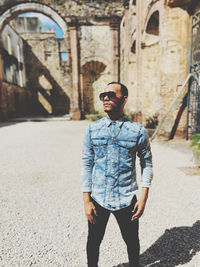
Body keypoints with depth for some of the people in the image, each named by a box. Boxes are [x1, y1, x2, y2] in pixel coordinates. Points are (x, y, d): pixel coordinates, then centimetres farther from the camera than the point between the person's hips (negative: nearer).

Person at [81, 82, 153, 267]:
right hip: (98, 199, 1)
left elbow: (147, 163, 3)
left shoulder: (138, 131, -6)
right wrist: (86, 200, -3)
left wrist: (144, 197, -2)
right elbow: (86, 164, -2)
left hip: (126, 200, 0)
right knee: (94, 241, 20)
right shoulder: (92, 130, -3)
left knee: (132, 241, 21)